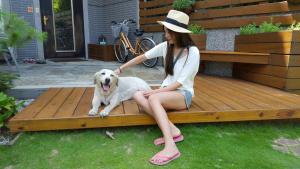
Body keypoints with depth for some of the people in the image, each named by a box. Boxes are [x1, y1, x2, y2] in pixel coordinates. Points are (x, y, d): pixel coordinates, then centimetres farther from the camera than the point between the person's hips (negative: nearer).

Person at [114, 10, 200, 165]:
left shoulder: (192, 52, -14)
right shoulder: (165, 46, 2)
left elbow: (180, 82, -18)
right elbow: (142, 57, 8)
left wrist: (156, 91, -23)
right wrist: (120, 69, 11)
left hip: (183, 94, -6)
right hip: (167, 90, 6)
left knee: (153, 98, -35)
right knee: (137, 95, -21)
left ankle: (170, 147, -39)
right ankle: (173, 131, -26)